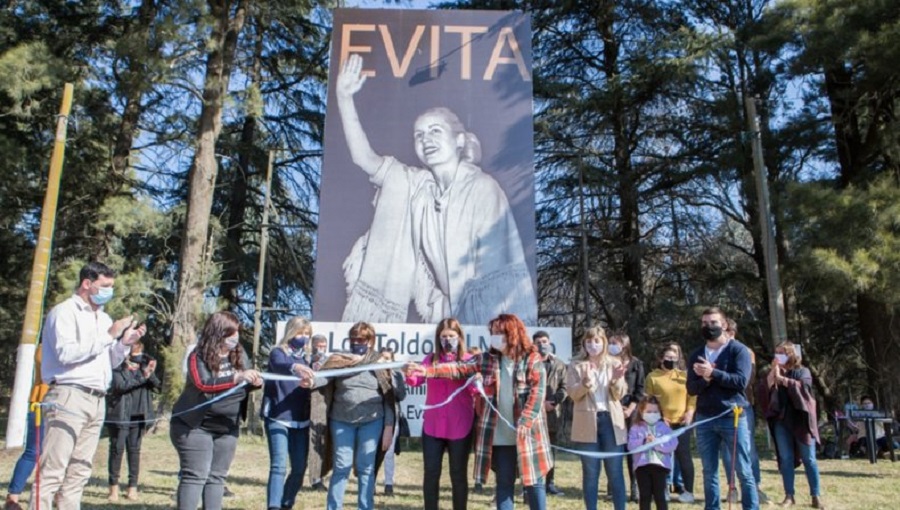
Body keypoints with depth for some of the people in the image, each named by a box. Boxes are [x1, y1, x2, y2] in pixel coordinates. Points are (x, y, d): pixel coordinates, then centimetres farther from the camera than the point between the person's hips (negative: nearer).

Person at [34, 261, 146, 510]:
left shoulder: (104, 318, 18)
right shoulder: (65, 312, -2)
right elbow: (66, 353, -16)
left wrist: (124, 343, 3)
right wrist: (109, 335, -15)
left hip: (97, 401, 7)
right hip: (69, 397, -7)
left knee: (79, 471, 7)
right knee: (53, 470, -8)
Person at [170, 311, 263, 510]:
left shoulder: (240, 354, 1)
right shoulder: (199, 356, -15)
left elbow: (244, 385, 9)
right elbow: (202, 383, -31)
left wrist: (255, 382, -15)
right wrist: (236, 377, -41)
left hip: (227, 427, 6)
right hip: (194, 425, -5)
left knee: (217, 476, 10)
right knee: (195, 476, -6)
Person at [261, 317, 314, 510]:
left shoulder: (306, 358, 15)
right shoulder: (278, 352, -4)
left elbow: (311, 384, 10)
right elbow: (279, 365, -29)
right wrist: (295, 367, -50)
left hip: (301, 420, 6)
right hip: (278, 418, -6)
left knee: (300, 468, 8)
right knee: (279, 466, -13)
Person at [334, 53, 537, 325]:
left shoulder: (483, 188, -9)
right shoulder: (412, 185, 3)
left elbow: (499, 261, -10)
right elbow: (363, 157, -6)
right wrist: (344, 98, -15)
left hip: (485, 315, -4)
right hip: (446, 314, 4)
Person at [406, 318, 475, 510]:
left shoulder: (469, 360, 0)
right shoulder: (431, 359, 5)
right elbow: (416, 381, -9)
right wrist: (409, 373, -31)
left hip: (460, 427, -2)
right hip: (432, 426, 2)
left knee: (458, 474, 8)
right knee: (431, 473, 6)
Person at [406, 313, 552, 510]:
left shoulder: (532, 359, -3)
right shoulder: (487, 360, 7)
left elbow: (537, 392, -11)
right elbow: (459, 368, -2)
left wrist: (525, 422, -21)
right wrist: (427, 370, -15)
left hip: (528, 434, -3)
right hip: (500, 436, 3)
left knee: (533, 482, 5)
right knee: (504, 483, 10)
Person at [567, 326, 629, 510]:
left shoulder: (614, 363, 7)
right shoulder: (577, 365, 4)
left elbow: (620, 394, 1)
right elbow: (573, 394, -4)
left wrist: (616, 380, -18)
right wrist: (586, 382, -22)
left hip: (611, 420, 1)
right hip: (587, 423, -1)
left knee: (615, 471, 4)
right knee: (590, 472, 6)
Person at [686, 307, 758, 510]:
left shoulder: (738, 350, 0)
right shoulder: (696, 355, 11)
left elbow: (741, 380, -13)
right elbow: (691, 388, 4)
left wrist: (713, 373, -18)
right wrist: (705, 379, -16)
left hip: (733, 417, -4)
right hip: (704, 419, 4)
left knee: (743, 471, 0)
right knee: (709, 472, 9)